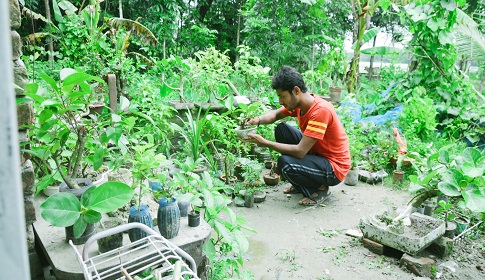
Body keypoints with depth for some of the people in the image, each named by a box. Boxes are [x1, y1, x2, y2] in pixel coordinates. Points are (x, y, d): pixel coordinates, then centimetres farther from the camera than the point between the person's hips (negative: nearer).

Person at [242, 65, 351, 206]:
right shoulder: (299, 102, -4)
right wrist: (257, 120, -12)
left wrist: (264, 142, -27)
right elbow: (275, 114, 11)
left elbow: (300, 151, -31)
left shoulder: (321, 110, -29)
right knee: (282, 129, 1)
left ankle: (320, 189, -1)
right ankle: (299, 185, 10)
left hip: (335, 168, -9)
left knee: (285, 163, -29)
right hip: (317, 154, 9)